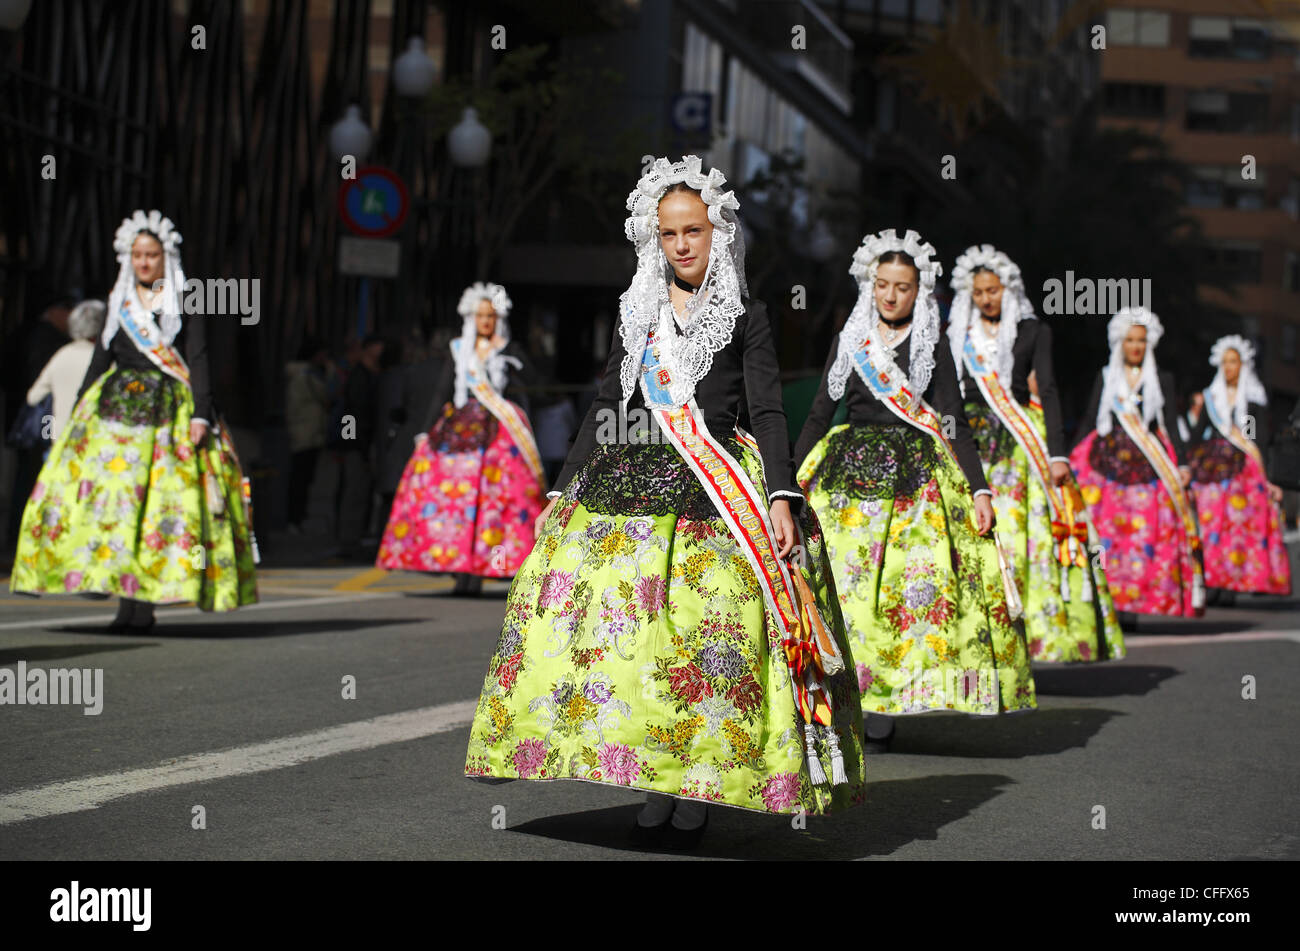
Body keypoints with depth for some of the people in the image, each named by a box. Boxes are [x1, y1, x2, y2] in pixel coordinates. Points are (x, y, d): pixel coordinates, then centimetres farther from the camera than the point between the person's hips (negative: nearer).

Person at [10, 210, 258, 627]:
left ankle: (144, 601, -9)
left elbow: (198, 360, -2)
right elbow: (100, 358, 19)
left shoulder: (185, 302, 5)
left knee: (161, 496, -10)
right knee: (109, 494, -9)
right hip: (115, 405, 4)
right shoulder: (119, 303, 16)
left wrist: (200, 414, -13)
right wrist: (77, 414, 14)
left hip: (168, 410, -3)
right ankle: (127, 596, -6)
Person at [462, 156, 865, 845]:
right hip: (624, 489, 3)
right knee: (623, 630, -7)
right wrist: (562, 492, 15)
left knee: (705, 633, -12)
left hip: (716, 497, -3)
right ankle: (654, 789, 1)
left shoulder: (745, 318, 8)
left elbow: (768, 413, 1)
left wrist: (780, 497, -13)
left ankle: (698, 795, -4)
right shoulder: (635, 317, 18)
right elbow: (605, 410, 20)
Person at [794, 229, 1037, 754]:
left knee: (900, 586, -9)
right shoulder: (849, 342, 11)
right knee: (839, 581, -8)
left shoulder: (933, 349, 5)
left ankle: (882, 715, -4)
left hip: (914, 476, -2)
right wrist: (791, 480, 6)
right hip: (847, 473, 2)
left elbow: (955, 425, 2)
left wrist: (979, 489, -7)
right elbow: (819, 415, 13)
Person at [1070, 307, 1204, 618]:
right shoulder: (1105, 377, 14)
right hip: (1109, 462, 0)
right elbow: (1089, 421, 14)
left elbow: (1171, 426, 10)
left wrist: (1182, 464, -2)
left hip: (1150, 465, 0)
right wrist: (1073, 460, 6)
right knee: (1106, 532, -11)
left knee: (1151, 533, -9)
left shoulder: (1162, 380, 13)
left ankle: (1152, 595, -7)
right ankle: (1105, 595, -10)